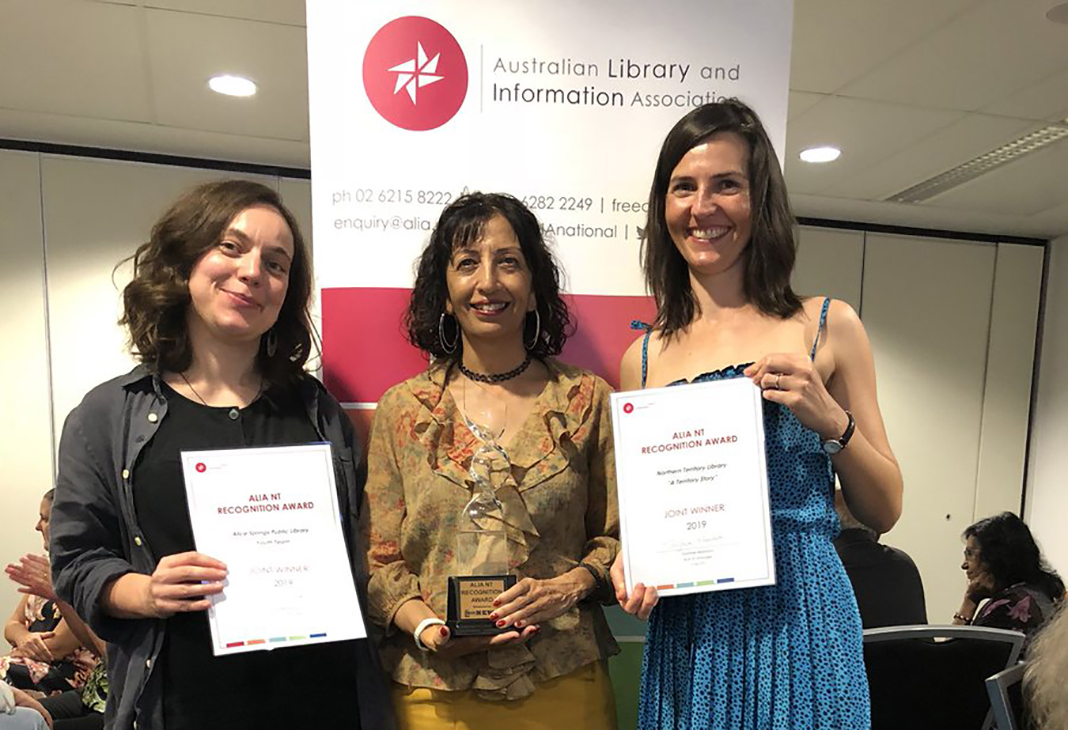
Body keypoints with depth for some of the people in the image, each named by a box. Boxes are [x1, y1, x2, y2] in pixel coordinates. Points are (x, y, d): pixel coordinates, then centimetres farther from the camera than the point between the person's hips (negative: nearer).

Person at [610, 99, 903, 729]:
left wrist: (830, 420, -14)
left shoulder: (826, 326, -2)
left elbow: (884, 510, 2)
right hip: (684, 636, 2)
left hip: (799, 619, -2)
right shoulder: (644, 358, 3)